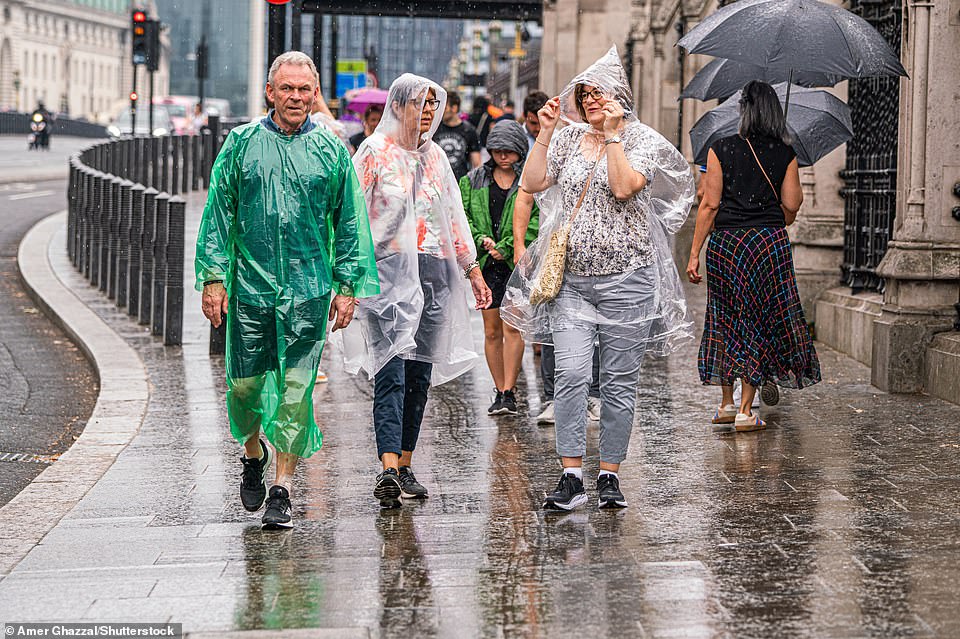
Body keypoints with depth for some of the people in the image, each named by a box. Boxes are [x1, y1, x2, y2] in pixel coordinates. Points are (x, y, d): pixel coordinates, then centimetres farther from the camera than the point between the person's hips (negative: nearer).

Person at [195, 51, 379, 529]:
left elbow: (350, 221, 8)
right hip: (250, 286, 0)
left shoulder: (330, 150, 5)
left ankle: (282, 488, 3)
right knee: (244, 384, 4)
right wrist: (213, 275, -2)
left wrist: (347, 284, 3)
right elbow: (218, 212, 5)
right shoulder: (241, 144, 4)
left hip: (308, 290, 0)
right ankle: (253, 451, 34)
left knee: (296, 389, -3)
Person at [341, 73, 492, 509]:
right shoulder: (374, 151, -3)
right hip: (388, 270, -6)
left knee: (419, 376, 6)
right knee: (392, 374, -15)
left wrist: (472, 269, 17)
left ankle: (405, 468, 12)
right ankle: (388, 469, -24)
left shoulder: (434, 155, 15)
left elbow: (454, 217, 21)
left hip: (433, 272, 6)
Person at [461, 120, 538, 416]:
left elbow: (536, 221, -7)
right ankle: (500, 391, 15)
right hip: (485, 263, 4)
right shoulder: (473, 180, 11)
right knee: (491, 331, 6)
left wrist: (506, 247, -13)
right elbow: (463, 216, 7)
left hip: (518, 262, -4)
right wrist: (481, 240, -9)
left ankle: (509, 392, -6)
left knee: (512, 327, -10)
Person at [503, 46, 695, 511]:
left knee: (619, 381, 3)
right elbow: (532, 183, 2)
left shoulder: (641, 141, 0)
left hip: (625, 278, -2)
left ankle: (610, 473, 13)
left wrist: (611, 133, -16)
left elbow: (624, 187, -17)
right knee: (571, 373, -10)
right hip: (570, 279, 2)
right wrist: (545, 132, -2)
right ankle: (571, 475, -8)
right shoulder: (568, 139, 12)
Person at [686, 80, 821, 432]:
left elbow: (709, 205, -5)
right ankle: (745, 412, 3)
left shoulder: (721, 149, -3)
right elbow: (791, 206, 0)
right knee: (759, 323, 6)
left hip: (725, 244, 0)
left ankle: (726, 405, 21)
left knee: (727, 322, 14)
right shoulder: (785, 154, 1)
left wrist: (695, 253, -1)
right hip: (770, 242, 0)